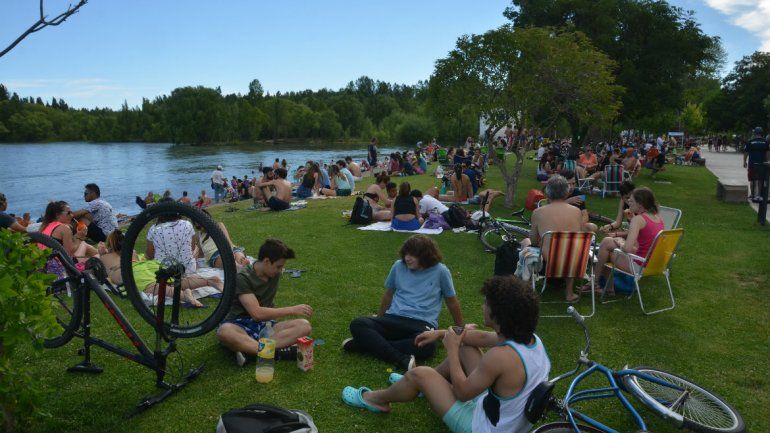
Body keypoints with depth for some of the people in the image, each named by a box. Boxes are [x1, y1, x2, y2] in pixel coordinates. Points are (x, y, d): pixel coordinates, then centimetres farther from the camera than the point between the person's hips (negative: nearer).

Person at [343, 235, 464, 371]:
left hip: (422, 324, -3)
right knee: (357, 324, -25)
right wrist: (379, 319, 31)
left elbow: (452, 302, 11)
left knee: (425, 346, -40)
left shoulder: (440, 271, 0)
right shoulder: (398, 266, 8)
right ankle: (401, 360, -36)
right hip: (393, 318, 3)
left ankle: (370, 342, -28)